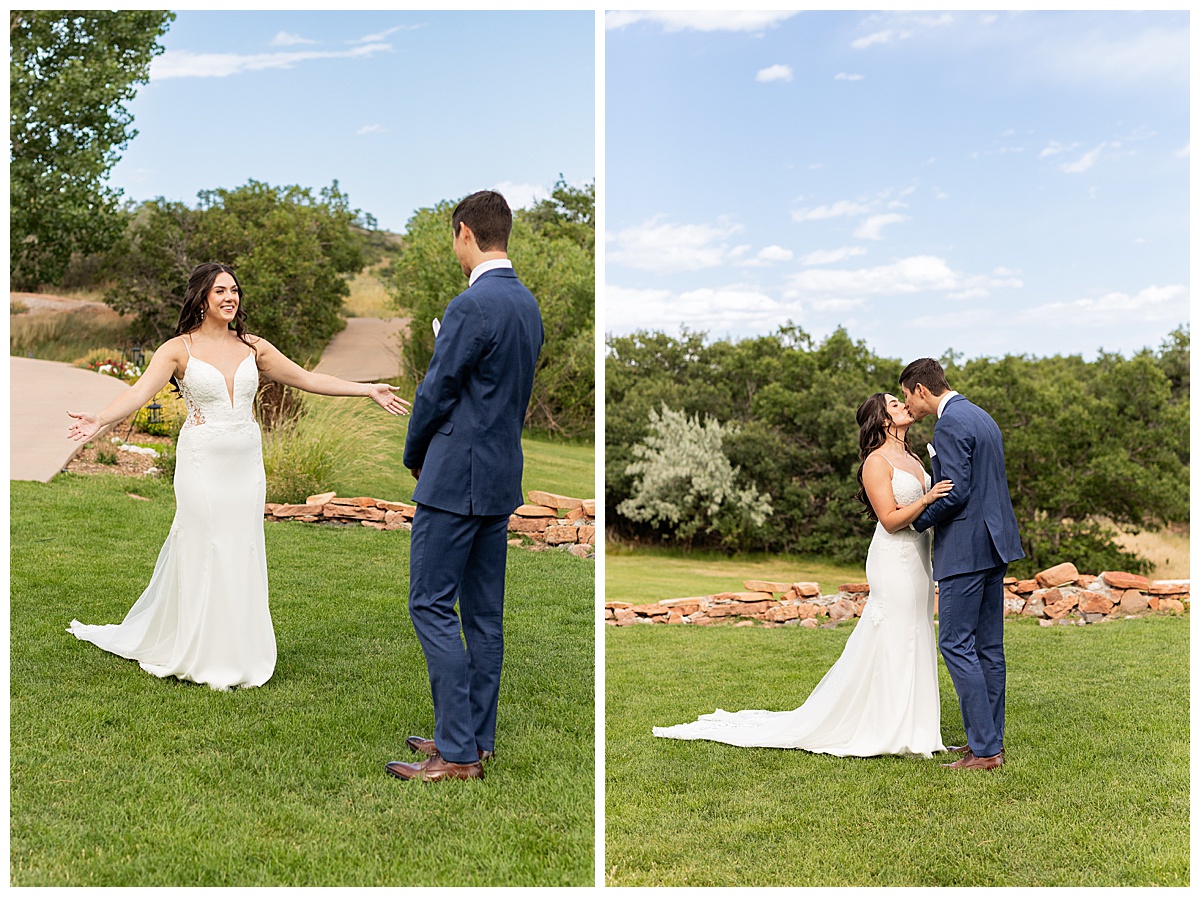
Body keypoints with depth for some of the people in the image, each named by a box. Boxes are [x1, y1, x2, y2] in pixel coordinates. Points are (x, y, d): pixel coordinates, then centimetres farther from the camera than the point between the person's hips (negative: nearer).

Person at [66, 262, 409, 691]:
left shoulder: (252, 347, 8)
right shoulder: (179, 349, -4)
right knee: (203, 554, 1)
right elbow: (140, 391, -16)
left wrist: (368, 390, 10)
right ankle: (206, 657, 14)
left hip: (246, 463, 4)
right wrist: (99, 419, -35)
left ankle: (239, 652, 19)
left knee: (241, 555, 7)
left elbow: (306, 378, 12)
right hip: (202, 463, -4)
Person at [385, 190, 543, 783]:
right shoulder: (527, 304, 11)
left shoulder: (472, 306, -17)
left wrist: (415, 457, 6)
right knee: (484, 612, 13)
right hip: (502, 475, 9)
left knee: (432, 606, -4)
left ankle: (457, 752, -2)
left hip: (457, 478, -9)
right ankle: (477, 739, 21)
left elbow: (437, 393, -11)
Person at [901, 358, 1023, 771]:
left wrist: (917, 520, -6)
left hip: (965, 548, -10)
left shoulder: (949, 424, -15)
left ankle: (984, 749, -4)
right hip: (994, 542, 10)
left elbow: (956, 492, -21)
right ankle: (990, 738, 19)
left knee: (956, 644, -6)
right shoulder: (981, 417, 16)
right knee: (987, 646, 13)